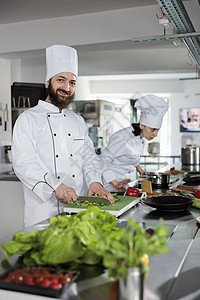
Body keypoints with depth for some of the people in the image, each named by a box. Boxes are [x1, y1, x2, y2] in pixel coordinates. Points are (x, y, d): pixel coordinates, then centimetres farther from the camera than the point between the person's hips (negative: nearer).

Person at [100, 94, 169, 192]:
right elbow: (103, 162, -24)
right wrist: (116, 184, -29)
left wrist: (138, 167, 32)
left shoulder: (141, 137, 0)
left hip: (123, 179, 8)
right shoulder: (122, 138, -25)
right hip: (110, 180, -8)